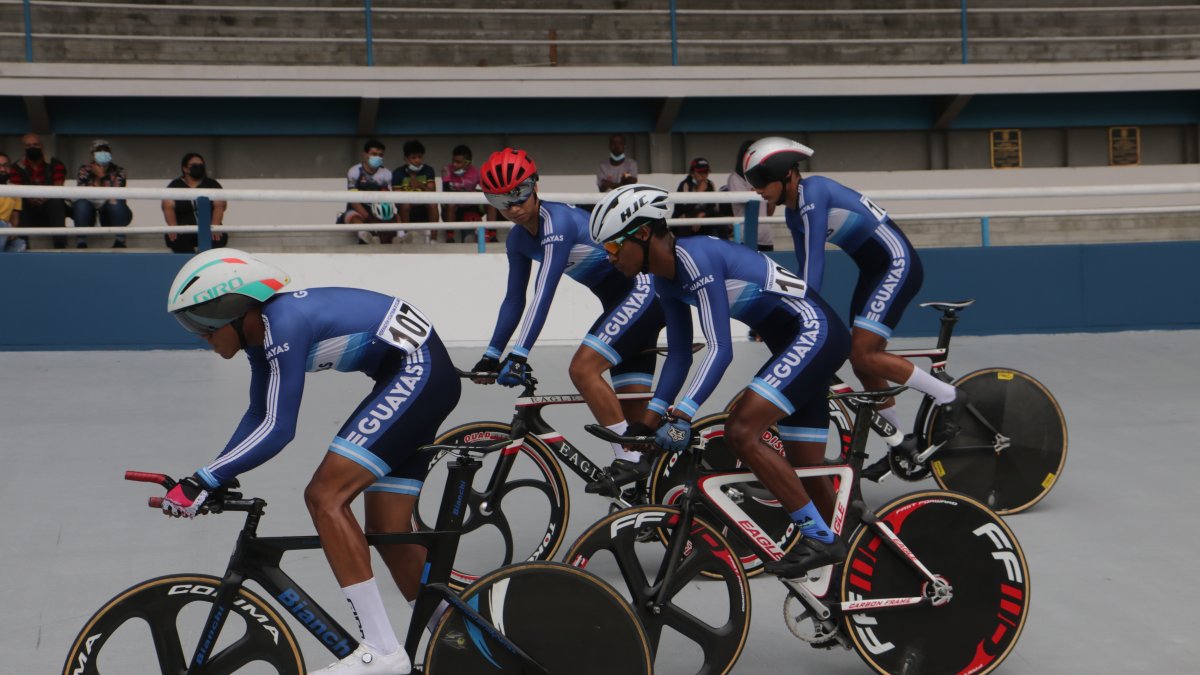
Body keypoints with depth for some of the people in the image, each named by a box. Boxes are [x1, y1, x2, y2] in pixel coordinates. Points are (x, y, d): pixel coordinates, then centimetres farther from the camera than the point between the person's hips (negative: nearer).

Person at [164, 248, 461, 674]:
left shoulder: (284, 323, -21)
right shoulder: (262, 331, 8)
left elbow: (277, 430, -22)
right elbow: (258, 417, 19)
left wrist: (203, 481, -19)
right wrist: (213, 479, 11)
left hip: (418, 370, -10)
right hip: (422, 379, 10)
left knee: (325, 496, -17)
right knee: (389, 533, 10)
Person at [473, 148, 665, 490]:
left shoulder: (557, 220, -23)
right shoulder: (519, 238, 4)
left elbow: (545, 292, -30)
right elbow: (514, 300, 11)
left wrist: (519, 355, -33)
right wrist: (492, 355, 8)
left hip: (644, 290, -9)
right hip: (620, 299, 9)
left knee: (583, 368, -21)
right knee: (633, 410, 7)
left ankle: (629, 459, -16)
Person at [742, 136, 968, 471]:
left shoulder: (813, 193, -20)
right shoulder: (794, 212, 9)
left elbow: (815, 262, -25)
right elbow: (805, 270, 12)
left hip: (897, 264, -10)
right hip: (874, 268, 10)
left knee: (863, 355, -17)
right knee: (865, 363, 8)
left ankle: (948, 396, -4)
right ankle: (901, 446, 20)